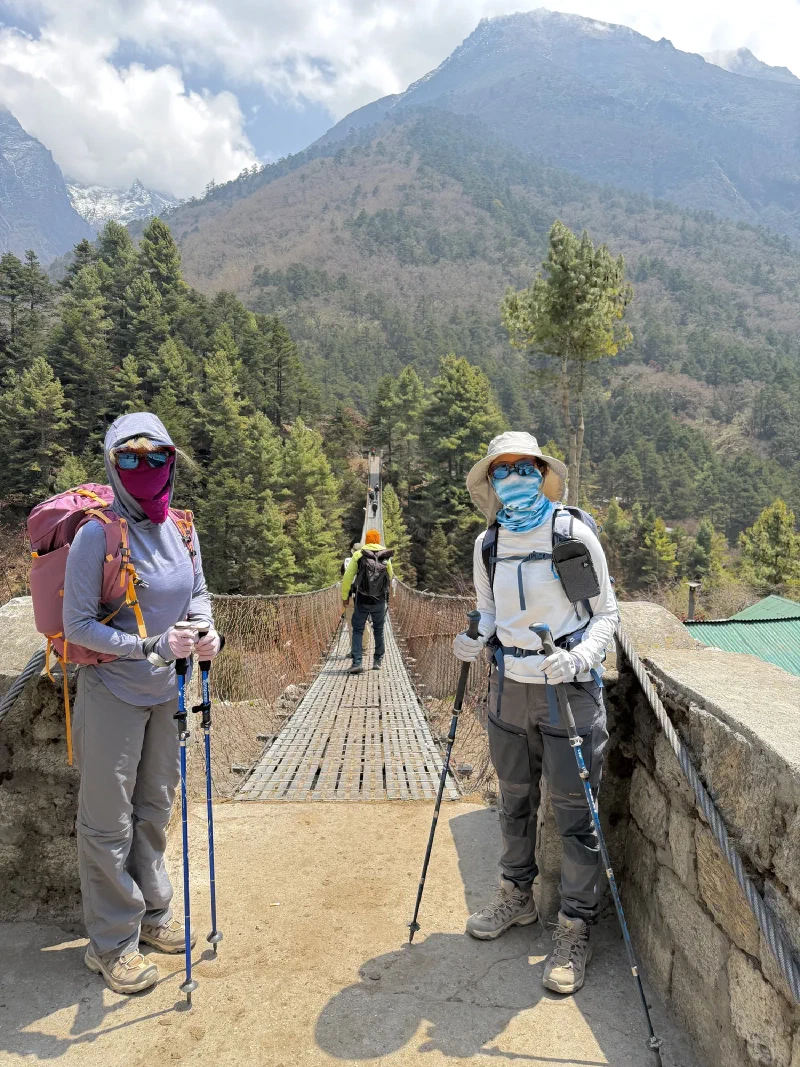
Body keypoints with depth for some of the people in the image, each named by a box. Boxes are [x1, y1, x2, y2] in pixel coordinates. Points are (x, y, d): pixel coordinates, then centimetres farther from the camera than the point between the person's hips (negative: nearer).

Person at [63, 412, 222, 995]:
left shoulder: (183, 532, 1)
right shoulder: (97, 535, -16)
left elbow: (198, 594, 14)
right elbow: (77, 625, -16)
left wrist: (206, 630, -7)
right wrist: (154, 644, -24)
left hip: (165, 690, 6)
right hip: (112, 693, -5)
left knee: (155, 809, 19)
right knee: (109, 820, 6)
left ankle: (153, 913, 39)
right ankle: (112, 944, 25)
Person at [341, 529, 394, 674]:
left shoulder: (358, 555, -6)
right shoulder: (386, 556, -1)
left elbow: (347, 578, -6)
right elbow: (390, 576, 13)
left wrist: (344, 597, 4)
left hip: (362, 600, -2)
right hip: (379, 601, 2)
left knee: (358, 630, 5)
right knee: (378, 630, 18)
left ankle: (357, 663, -8)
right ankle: (377, 661, 23)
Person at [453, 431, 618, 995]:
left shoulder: (575, 534, -10)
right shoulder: (487, 544, 4)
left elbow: (607, 611, -5)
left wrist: (582, 656, -22)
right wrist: (477, 642, -5)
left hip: (569, 690, -4)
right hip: (509, 687, 5)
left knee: (575, 812, 2)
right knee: (515, 801, 18)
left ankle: (575, 931, 18)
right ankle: (517, 896, 39)